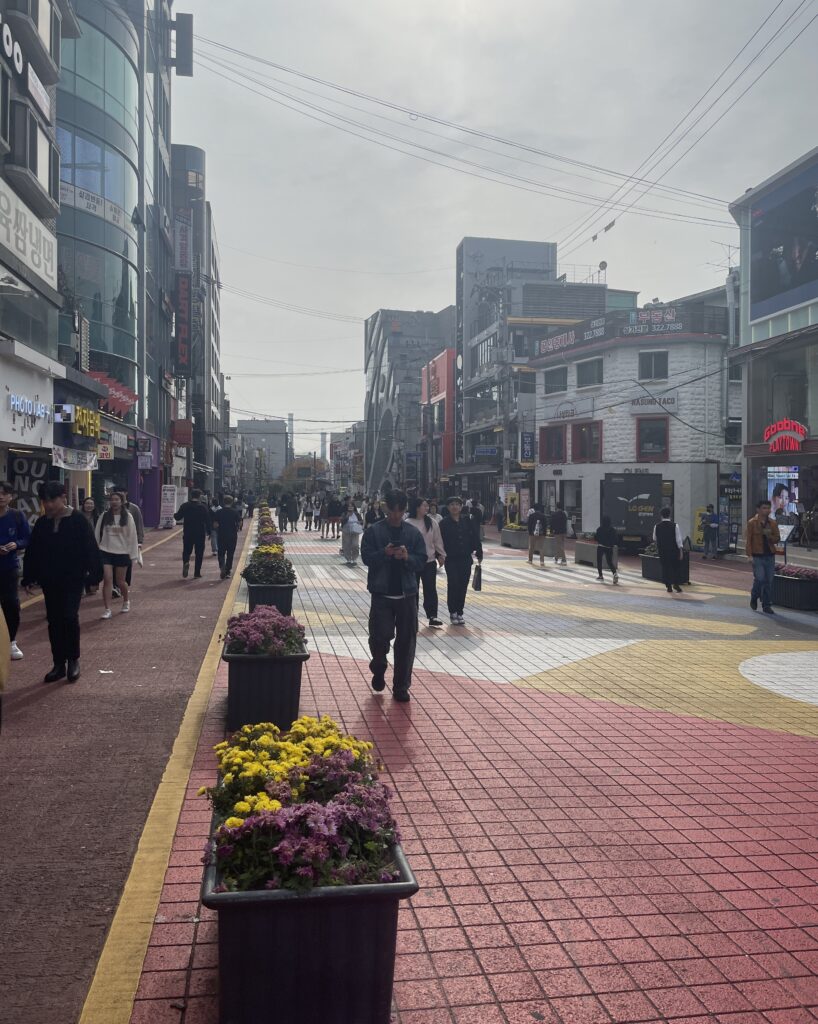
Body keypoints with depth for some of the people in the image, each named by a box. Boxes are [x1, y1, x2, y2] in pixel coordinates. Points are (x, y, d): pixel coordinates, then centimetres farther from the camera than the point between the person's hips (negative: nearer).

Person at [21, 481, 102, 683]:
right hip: (49, 581, 5)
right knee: (54, 621, 7)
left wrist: (95, 572, -14)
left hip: (73, 579, -5)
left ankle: (73, 659, 6)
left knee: (69, 617, -11)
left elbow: (90, 549, -9)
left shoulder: (78, 520, -7)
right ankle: (59, 664, 16)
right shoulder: (42, 523, 7)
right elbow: (32, 552, 11)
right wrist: (29, 578, 8)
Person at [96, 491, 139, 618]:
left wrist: (132, 554, -4)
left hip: (122, 553, -1)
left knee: (120, 581, 8)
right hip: (106, 552, 1)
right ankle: (107, 610, -2)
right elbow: (97, 534, 4)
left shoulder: (127, 517, -4)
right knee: (107, 580, -6)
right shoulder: (104, 516, 0)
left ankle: (126, 600, 37)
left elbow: (132, 536, -3)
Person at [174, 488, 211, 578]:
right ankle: (197, 573, 7)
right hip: (200, 534, -1)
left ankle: (186, 562, -17)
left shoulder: (185, 506, -3)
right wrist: (208, 532, 4)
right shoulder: (202, 507, -6)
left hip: (187, 533, 1)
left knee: (186, 551, 15)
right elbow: (207, 521, -7)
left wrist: (175, 514, 23)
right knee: (199, 553, 7)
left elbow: (178, 517, 0)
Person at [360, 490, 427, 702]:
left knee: (406, 641, 4)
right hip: (381, 593, -2)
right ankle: (379, 668, 27)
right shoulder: (374, 531, 0)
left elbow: (421, 561, 4)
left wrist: (407, 557, -16)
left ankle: (401, 686, 16)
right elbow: (366, 557, -5)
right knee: (380, 636, -7)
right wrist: (385, 553, -21)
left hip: (406, 594, 2)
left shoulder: (413, 533, 6)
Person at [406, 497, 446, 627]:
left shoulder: (432, 522, 1)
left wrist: (441, 555, 6)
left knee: (430, 589, 2)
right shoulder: (408, 523, -9)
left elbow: (437, 540, 7)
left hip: (430, 561, 2)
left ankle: (432, 616, 5)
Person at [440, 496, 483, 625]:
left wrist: (479, 553, 5)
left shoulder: (467, 521, 5)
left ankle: (459, 613, 17)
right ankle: (453, 613, 5)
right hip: (451, 559, -3)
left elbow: (475, 538, 7)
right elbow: (440, 541, -2)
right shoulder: (444, 523, -2)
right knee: (453, 585, -8)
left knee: (463, 586, 6)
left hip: (466, 559, 3)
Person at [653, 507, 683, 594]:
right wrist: (681, 551, -6)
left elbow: (654, 539, 10)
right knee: (675, 567, 12)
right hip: (673, 550, -2)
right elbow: (678, 539, -11)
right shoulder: (675, 526, -11)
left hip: (662, 550, 2)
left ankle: (668, 586, 9)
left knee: (665, 567, 10)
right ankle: (675, 584, 1)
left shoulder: (657, 526, -3)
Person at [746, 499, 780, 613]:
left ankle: (767, 605, 12)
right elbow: (748, 540, -5)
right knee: (760, 579, -10)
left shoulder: (773, 523, 8)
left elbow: (777, 539, 9)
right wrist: (749, 555, -13)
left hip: (770, 556, 4)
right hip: (757, 556, -4)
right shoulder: (752, 523, -3)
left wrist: (769, 535, -12)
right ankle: (754, 598, 17)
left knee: (769, 581, 4)